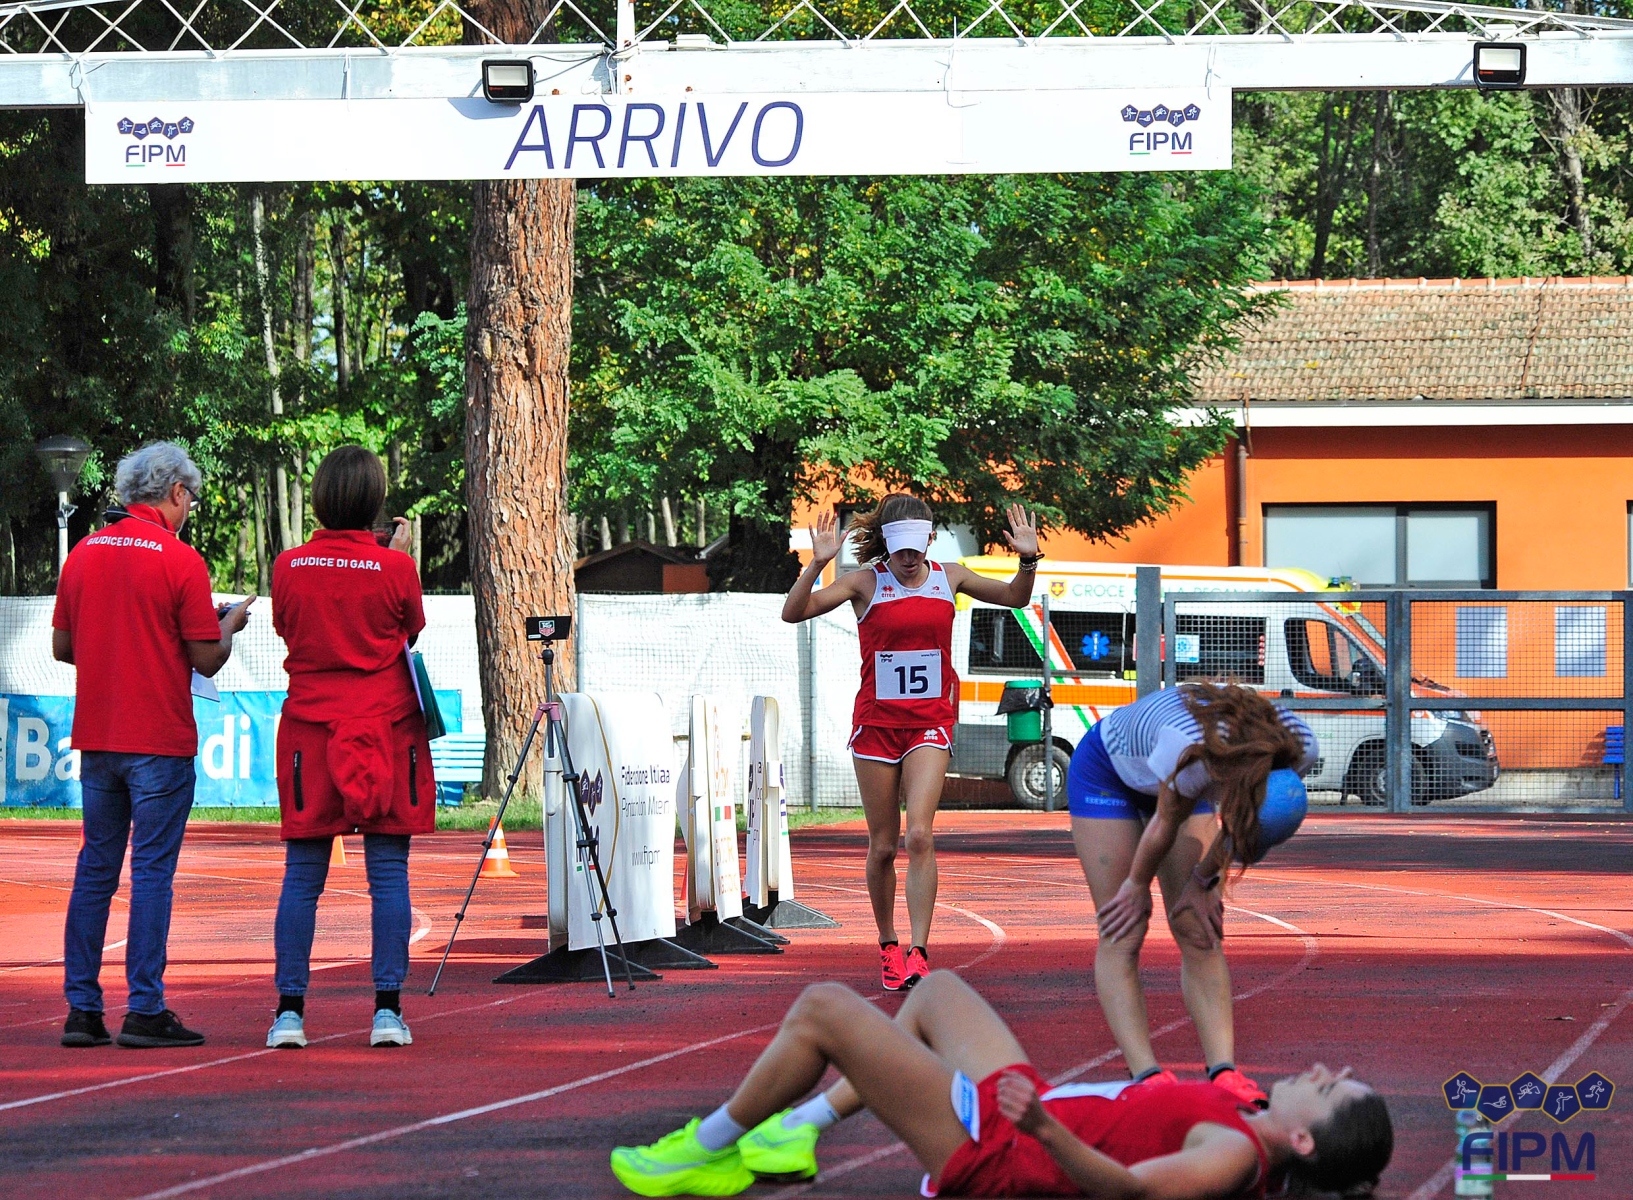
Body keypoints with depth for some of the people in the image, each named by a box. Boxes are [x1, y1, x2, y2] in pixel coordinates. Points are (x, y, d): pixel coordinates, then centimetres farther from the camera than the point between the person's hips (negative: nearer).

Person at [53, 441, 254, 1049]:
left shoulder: (84, 553, 7)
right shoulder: (179, 559, -10)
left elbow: (62, 646, 13)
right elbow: (207, 659, -8)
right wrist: (229, 624, 11)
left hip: (95, 739, 6)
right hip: (160, 741, -6)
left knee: (95, 868, 10)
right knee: (153, 871, -3)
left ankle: (81, 1008, 8)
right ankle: (144, 1011, -5)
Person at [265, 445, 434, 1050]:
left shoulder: (289, 567, -2)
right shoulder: (395, 568, -7)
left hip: (309, 729, 1)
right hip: (387, 731, -1)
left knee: (301, 876, 4)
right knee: (388, 874, 2)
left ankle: (289, 1011, 0)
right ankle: (388, 1009, -2)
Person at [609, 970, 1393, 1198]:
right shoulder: (1250, 1132, -5)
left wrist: (1048, 1130, -59)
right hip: (1037, 1109, 10)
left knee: (824, 1008, -6)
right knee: (937, 989, 31)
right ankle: (802, 1129, 35)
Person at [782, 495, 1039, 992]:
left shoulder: (948, 577, 4)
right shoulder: (865, 582, -4)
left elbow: (1015, 598, 17)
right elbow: (794, 613, -12)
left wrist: (1028, 559, -2)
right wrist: (817, 564, -27)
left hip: (931, 721, 0)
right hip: (876, 721, 0)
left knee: (920, 835, -16)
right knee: (883, 845, 5)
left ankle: (918, 952, -18)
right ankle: (888, 946, 23)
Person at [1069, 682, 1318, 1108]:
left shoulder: (1300, 752, -29)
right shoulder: (1193, 752, -44)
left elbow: (1243, 827, -9)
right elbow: (1166, 824, -24)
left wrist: (1203, 882, -2)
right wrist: (1137, 885, -8)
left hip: (1163, 775, 5)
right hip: (1107, 773, -5)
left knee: (1199, 932, -6)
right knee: (1121, 936, -11)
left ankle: (1223, 1072, -12)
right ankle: (1147, 1076, -16)